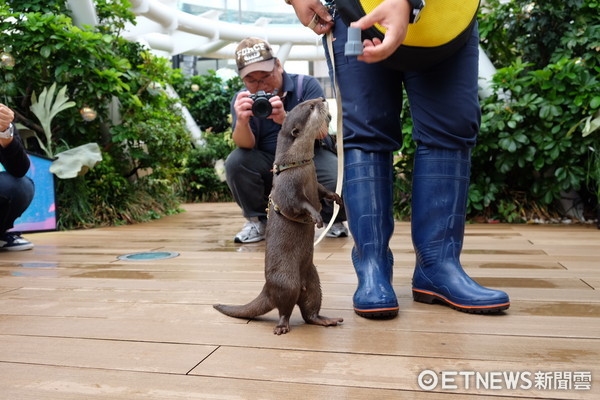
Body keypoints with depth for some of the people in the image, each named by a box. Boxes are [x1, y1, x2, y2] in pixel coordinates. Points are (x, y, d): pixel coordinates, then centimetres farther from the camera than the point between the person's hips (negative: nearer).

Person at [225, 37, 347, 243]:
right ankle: (257, 220, -1)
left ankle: (333, 219, 7)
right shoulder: (242, 100, -2)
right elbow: (245, 145, -16)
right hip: (268, 165, 2)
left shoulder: (306, 85, -9)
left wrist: (285, 119, -40)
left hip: (311, 156, -2)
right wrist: (242, 121, -40)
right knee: (235, 162, -26)